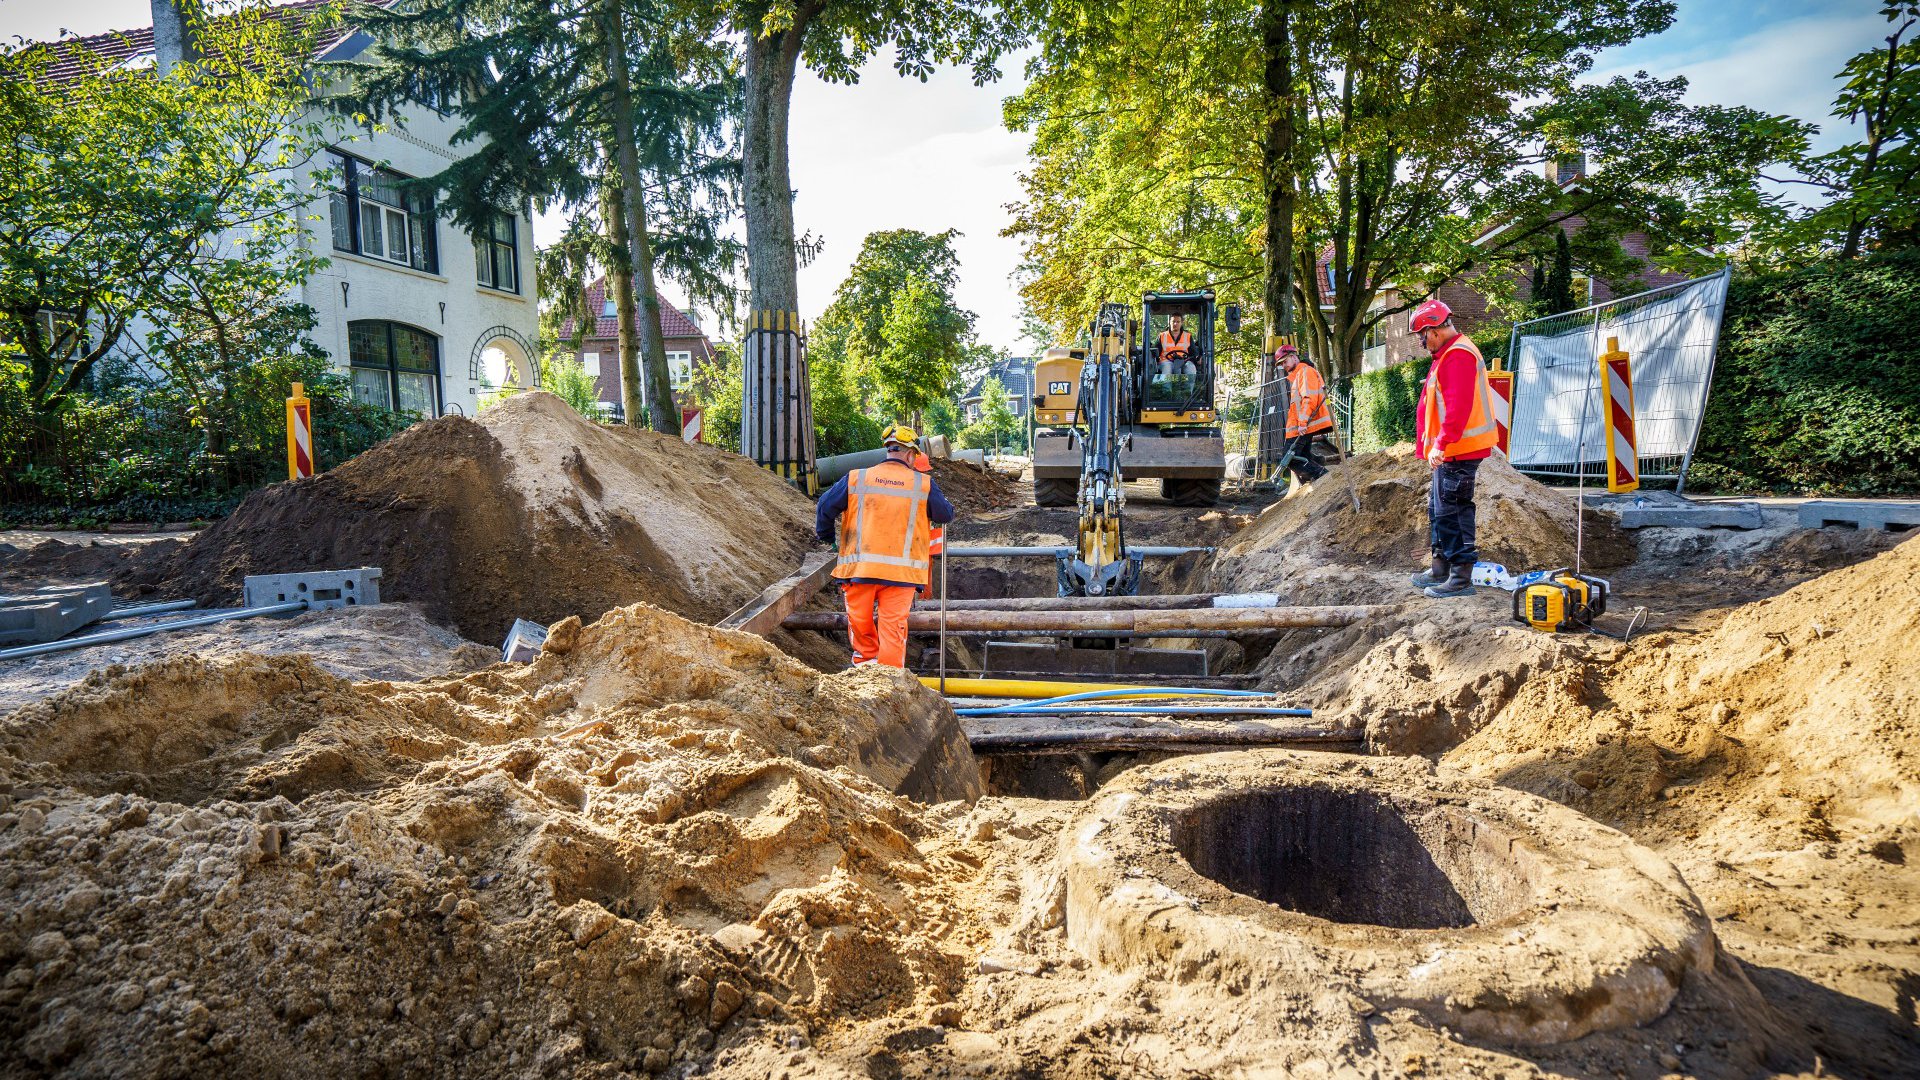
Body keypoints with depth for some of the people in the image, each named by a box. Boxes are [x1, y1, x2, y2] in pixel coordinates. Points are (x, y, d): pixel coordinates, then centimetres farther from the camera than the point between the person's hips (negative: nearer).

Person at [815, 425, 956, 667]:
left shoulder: (856, 478, 3)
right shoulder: (924, 484, 1)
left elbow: (825, 507, 5)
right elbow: (946, 515, 11)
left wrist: (826, 536, 23)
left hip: (861, 566, 1)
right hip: (902, 571, 0)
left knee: (860, 620, 18)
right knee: (893, 626, 4)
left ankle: (866, 661, 29)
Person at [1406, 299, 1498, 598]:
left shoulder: (1458, 355, -16)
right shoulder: (1449, 354, 18)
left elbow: (1458, 406, -26)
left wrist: (1441, 444, -29)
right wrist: (1436, 445, 22)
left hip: (1458, 451, -11)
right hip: (1449, 451, 11)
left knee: (1451, 512, -8)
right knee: (1438, 510, 18)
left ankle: (1462, 578, -3)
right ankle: (1441, 570, 28)